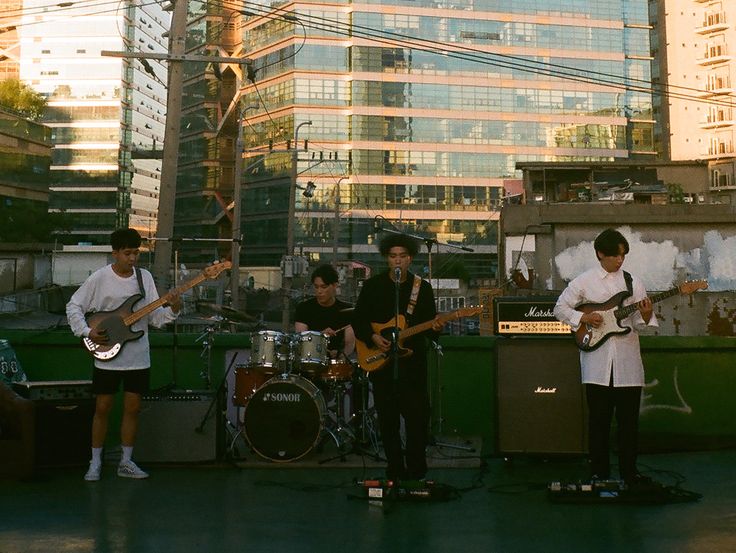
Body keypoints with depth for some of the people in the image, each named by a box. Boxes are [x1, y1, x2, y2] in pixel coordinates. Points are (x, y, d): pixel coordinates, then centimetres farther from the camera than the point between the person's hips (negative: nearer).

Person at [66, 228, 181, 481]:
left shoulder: (144, 277, 2)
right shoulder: (99, 278, -7)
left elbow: (154, 316, 1)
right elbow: (73, 307, 0)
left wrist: (172, 310, -18)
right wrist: (87, 332, -12)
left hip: (138, 358, 3)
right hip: (106, 357, -3)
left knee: (132, 408, 8)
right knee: (102, 409, 5)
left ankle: (126, 462, 19)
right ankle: (95, 463, 18)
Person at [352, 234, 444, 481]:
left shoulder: (423, 287, 6)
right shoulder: (372, 285, 4)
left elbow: (429, 326, 6)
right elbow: (358, 320, 7)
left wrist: (435, 328, -16)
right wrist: (373, 337, -10)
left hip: (413, 364, 0)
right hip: (381, 363, 0)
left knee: (418, 418, -4)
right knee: (388, 421, 5)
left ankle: (416, 472, 11)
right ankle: (395, 470, 18)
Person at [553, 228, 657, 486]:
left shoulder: (633, 281, 7)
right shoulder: (584, 281, 2)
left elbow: (640, 322, 7)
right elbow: (560, 308, 6)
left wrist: (646, 316, -16)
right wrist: (583, 317, -9)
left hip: (627, 361, 2)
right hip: (597, 362, -2)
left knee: (629, 419, 5)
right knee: (599, 419, 4)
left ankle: (629, 472, 16)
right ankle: (599, 472, 14)